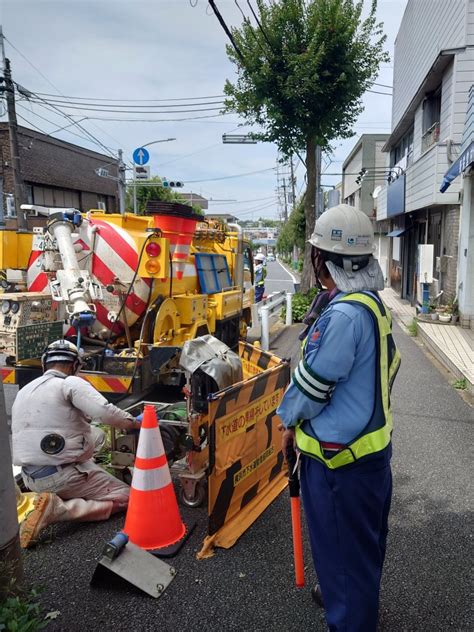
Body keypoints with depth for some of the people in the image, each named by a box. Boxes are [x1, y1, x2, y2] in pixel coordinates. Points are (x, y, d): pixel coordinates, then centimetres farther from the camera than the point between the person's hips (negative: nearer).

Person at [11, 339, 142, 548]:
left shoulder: (24, 391, 11)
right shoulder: (71, 383, -12)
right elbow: (105, 412, -27)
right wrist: (135, 423, -10)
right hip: (60, 476, -8)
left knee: (97, 433, 24)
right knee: (126, 497, 2)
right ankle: (58, 509, -13)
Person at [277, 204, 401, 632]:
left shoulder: (343, 314, -28)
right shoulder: (373, 304, 4)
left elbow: (312, 384, -22)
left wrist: (290, 422, -1)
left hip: (341, 457, -10)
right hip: (372, 441, 10)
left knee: (344, 546, 11)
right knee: (364, 539, 29)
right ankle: (351, 596, 52)